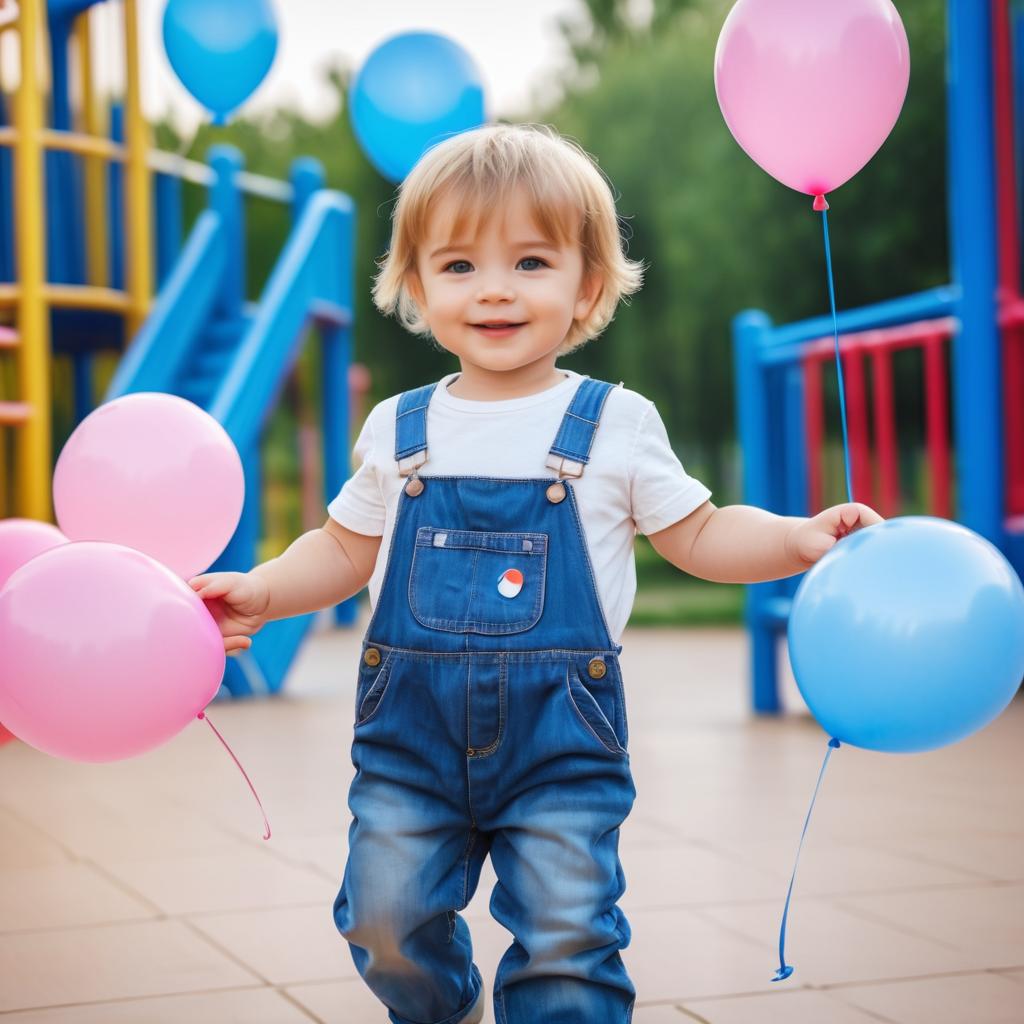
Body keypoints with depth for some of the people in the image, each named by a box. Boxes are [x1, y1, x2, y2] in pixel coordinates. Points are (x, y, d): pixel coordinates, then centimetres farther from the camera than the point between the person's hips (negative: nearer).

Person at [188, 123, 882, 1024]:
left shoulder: (616, 424, -1)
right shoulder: (399, 430, 5)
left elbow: (697, 535, 5)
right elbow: (348, 548, 16)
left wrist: (801, 539, -9)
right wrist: (261, 592, 3)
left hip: (562, 731, -2)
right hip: (411, 727, 3)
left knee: (567, 939, -4)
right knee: (388, 923, 7)